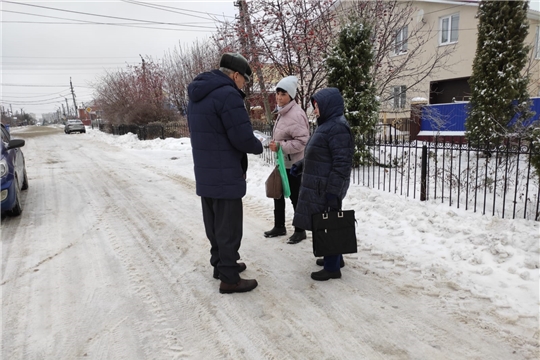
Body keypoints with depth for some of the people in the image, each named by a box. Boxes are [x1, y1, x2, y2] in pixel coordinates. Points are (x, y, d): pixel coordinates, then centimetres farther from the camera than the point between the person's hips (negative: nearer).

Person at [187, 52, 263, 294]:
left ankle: (221, 264, 33)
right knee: (228, 227, 1)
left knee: (214, 224, 18)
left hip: (204, 174, 9)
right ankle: (229, 279, 11)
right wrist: (258, 147, 1)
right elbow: (243, 138, -21)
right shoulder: (227, 95, -18)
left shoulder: (197, 95, 14)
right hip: (225, 176, -9)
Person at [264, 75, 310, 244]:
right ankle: (279, 226, 32)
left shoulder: (296, 114, -21)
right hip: (283, 162, 10)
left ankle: (300, 230, 19)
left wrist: (280, 146, -28)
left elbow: (302, 141, -27)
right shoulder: (282, 112, 10)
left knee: (296, 197, 2)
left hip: (295, 164, -10)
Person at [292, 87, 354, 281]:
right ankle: (334, 258, 34)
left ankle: (332, 267, 10)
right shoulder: (326, 125, 15)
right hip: (319, 186, 10)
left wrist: (333, 190, -24)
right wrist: (300, 165, 16)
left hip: (327, 188, -10)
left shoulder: (338, 128, -18)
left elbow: (342, 162, -23)